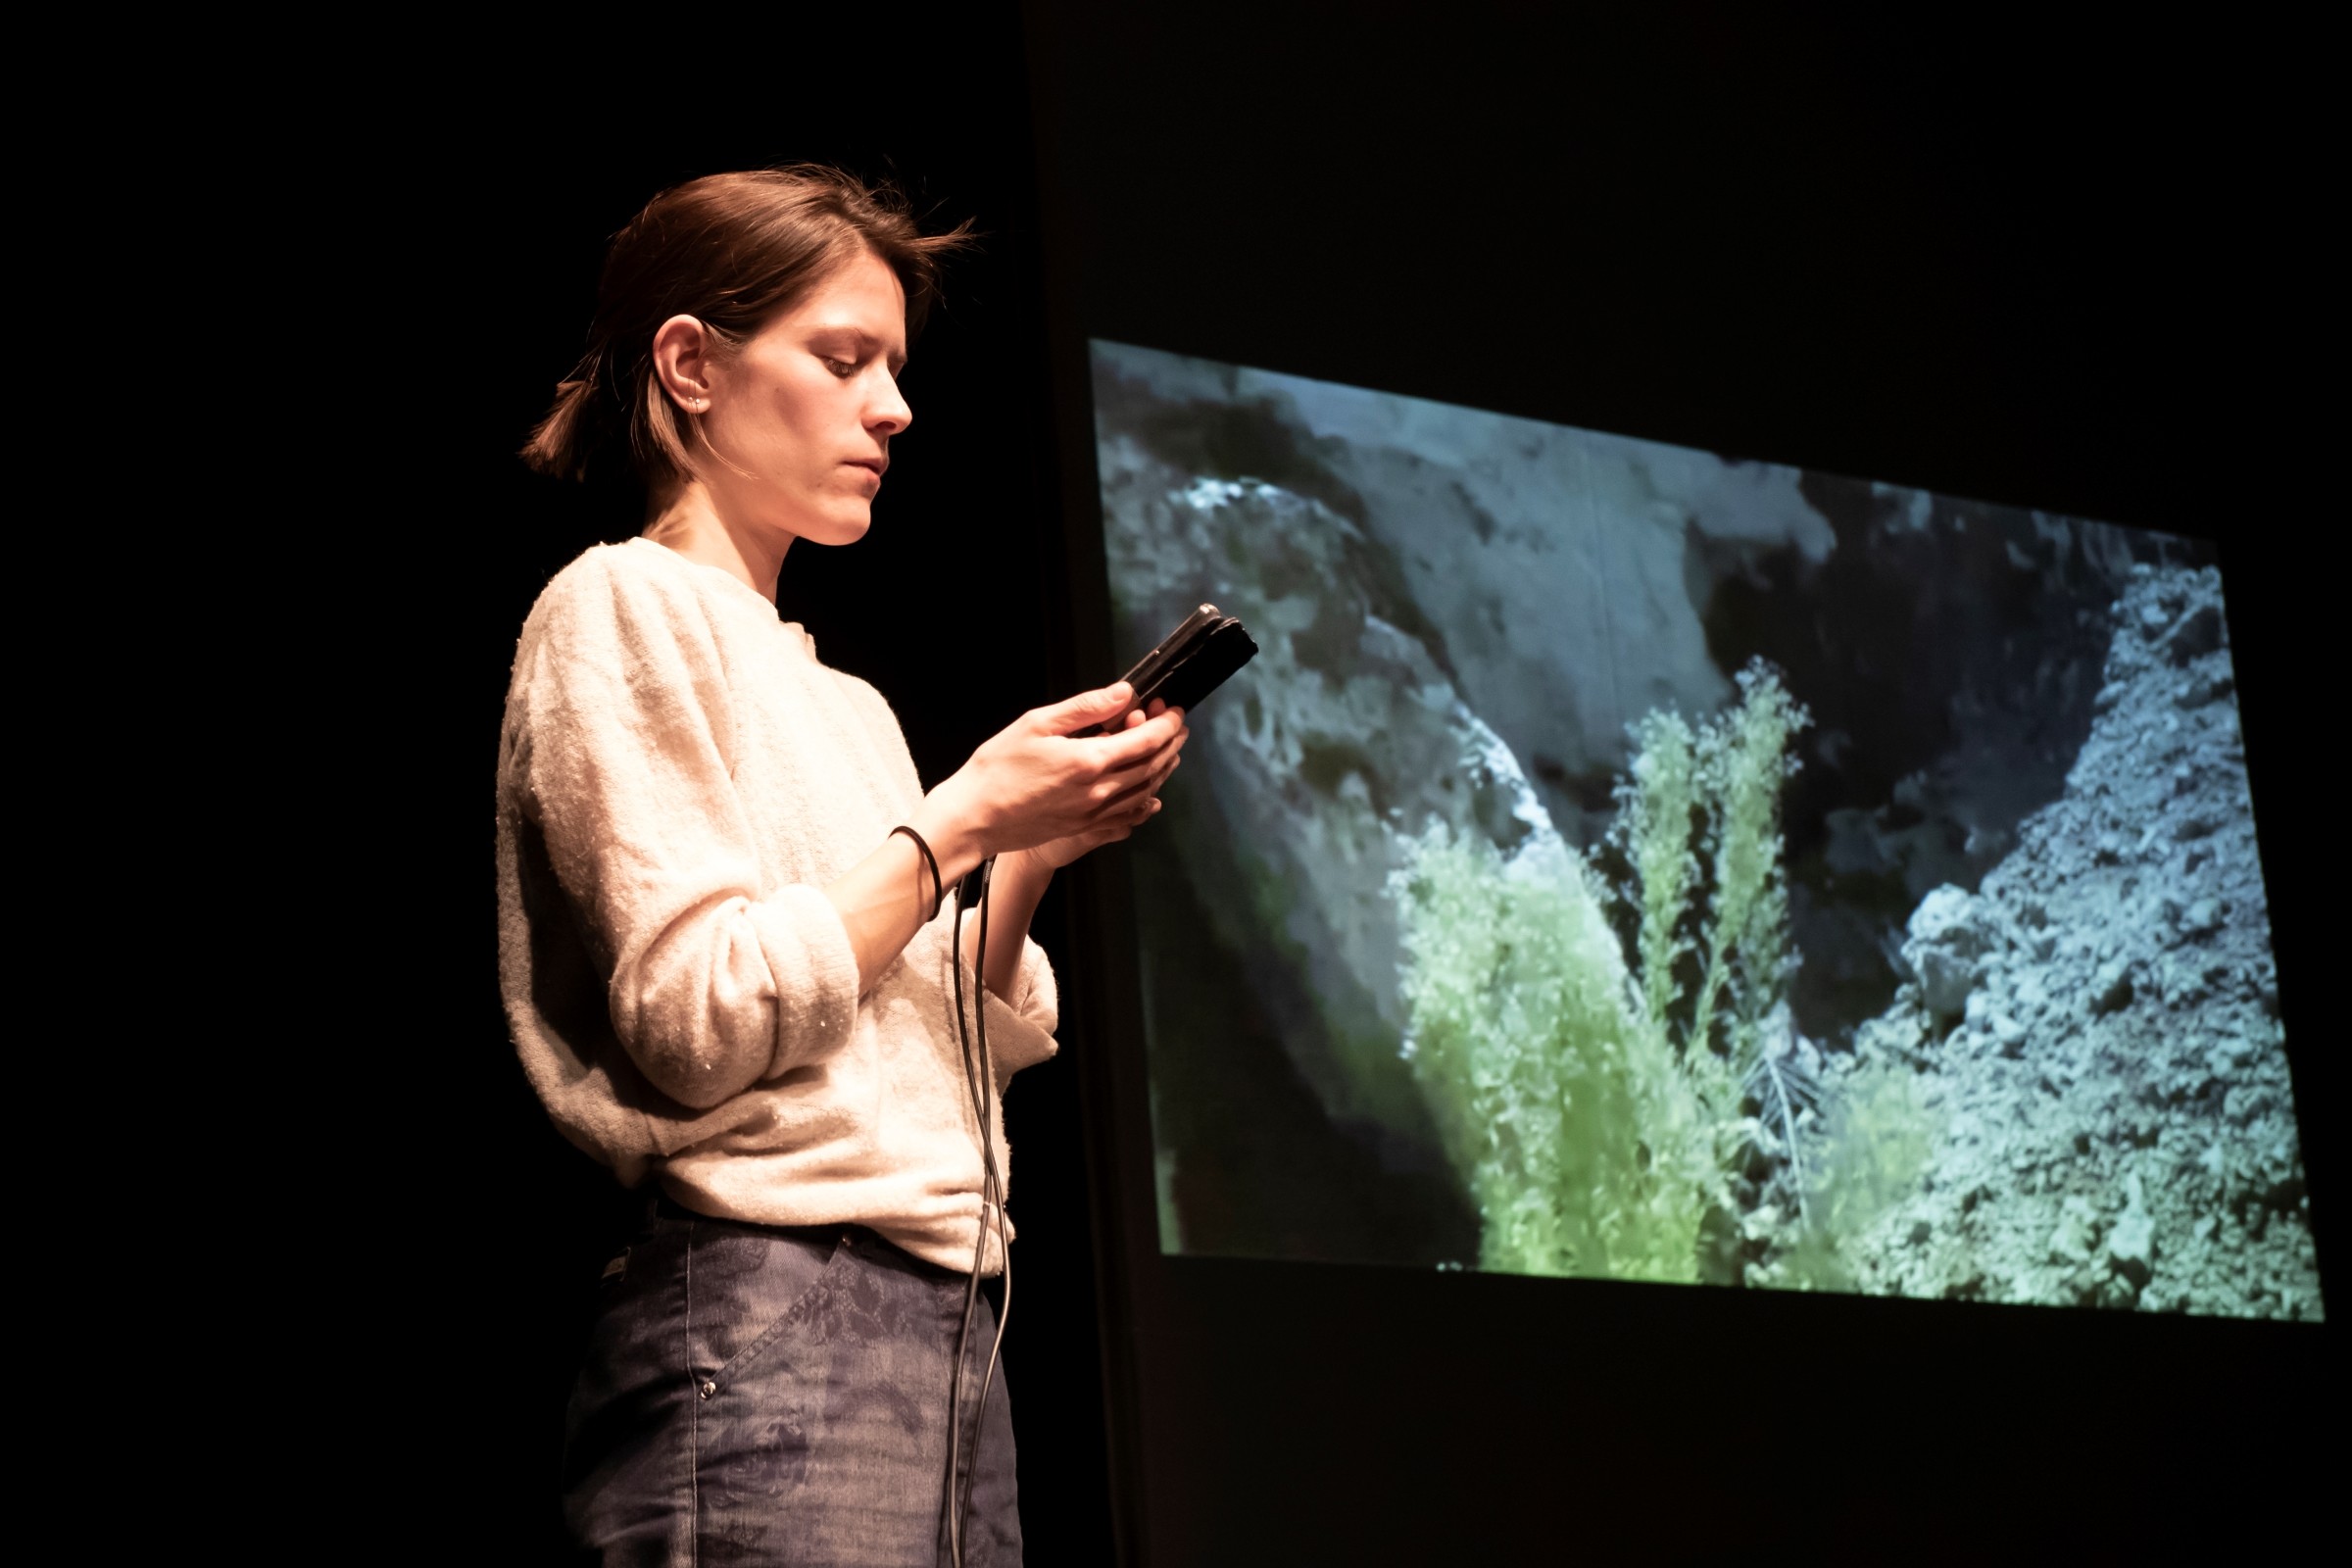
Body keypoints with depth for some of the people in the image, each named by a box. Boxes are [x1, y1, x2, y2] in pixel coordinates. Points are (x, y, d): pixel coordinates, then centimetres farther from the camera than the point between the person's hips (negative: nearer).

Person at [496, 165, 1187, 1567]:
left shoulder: (841, 702, 23)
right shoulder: (625, 609, -1)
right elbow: (700, 1021, -13)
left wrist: (1034, 856, 4)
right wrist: (962, 823, -8)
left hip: (945, 1326, 8)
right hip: (763, 1327, -8)